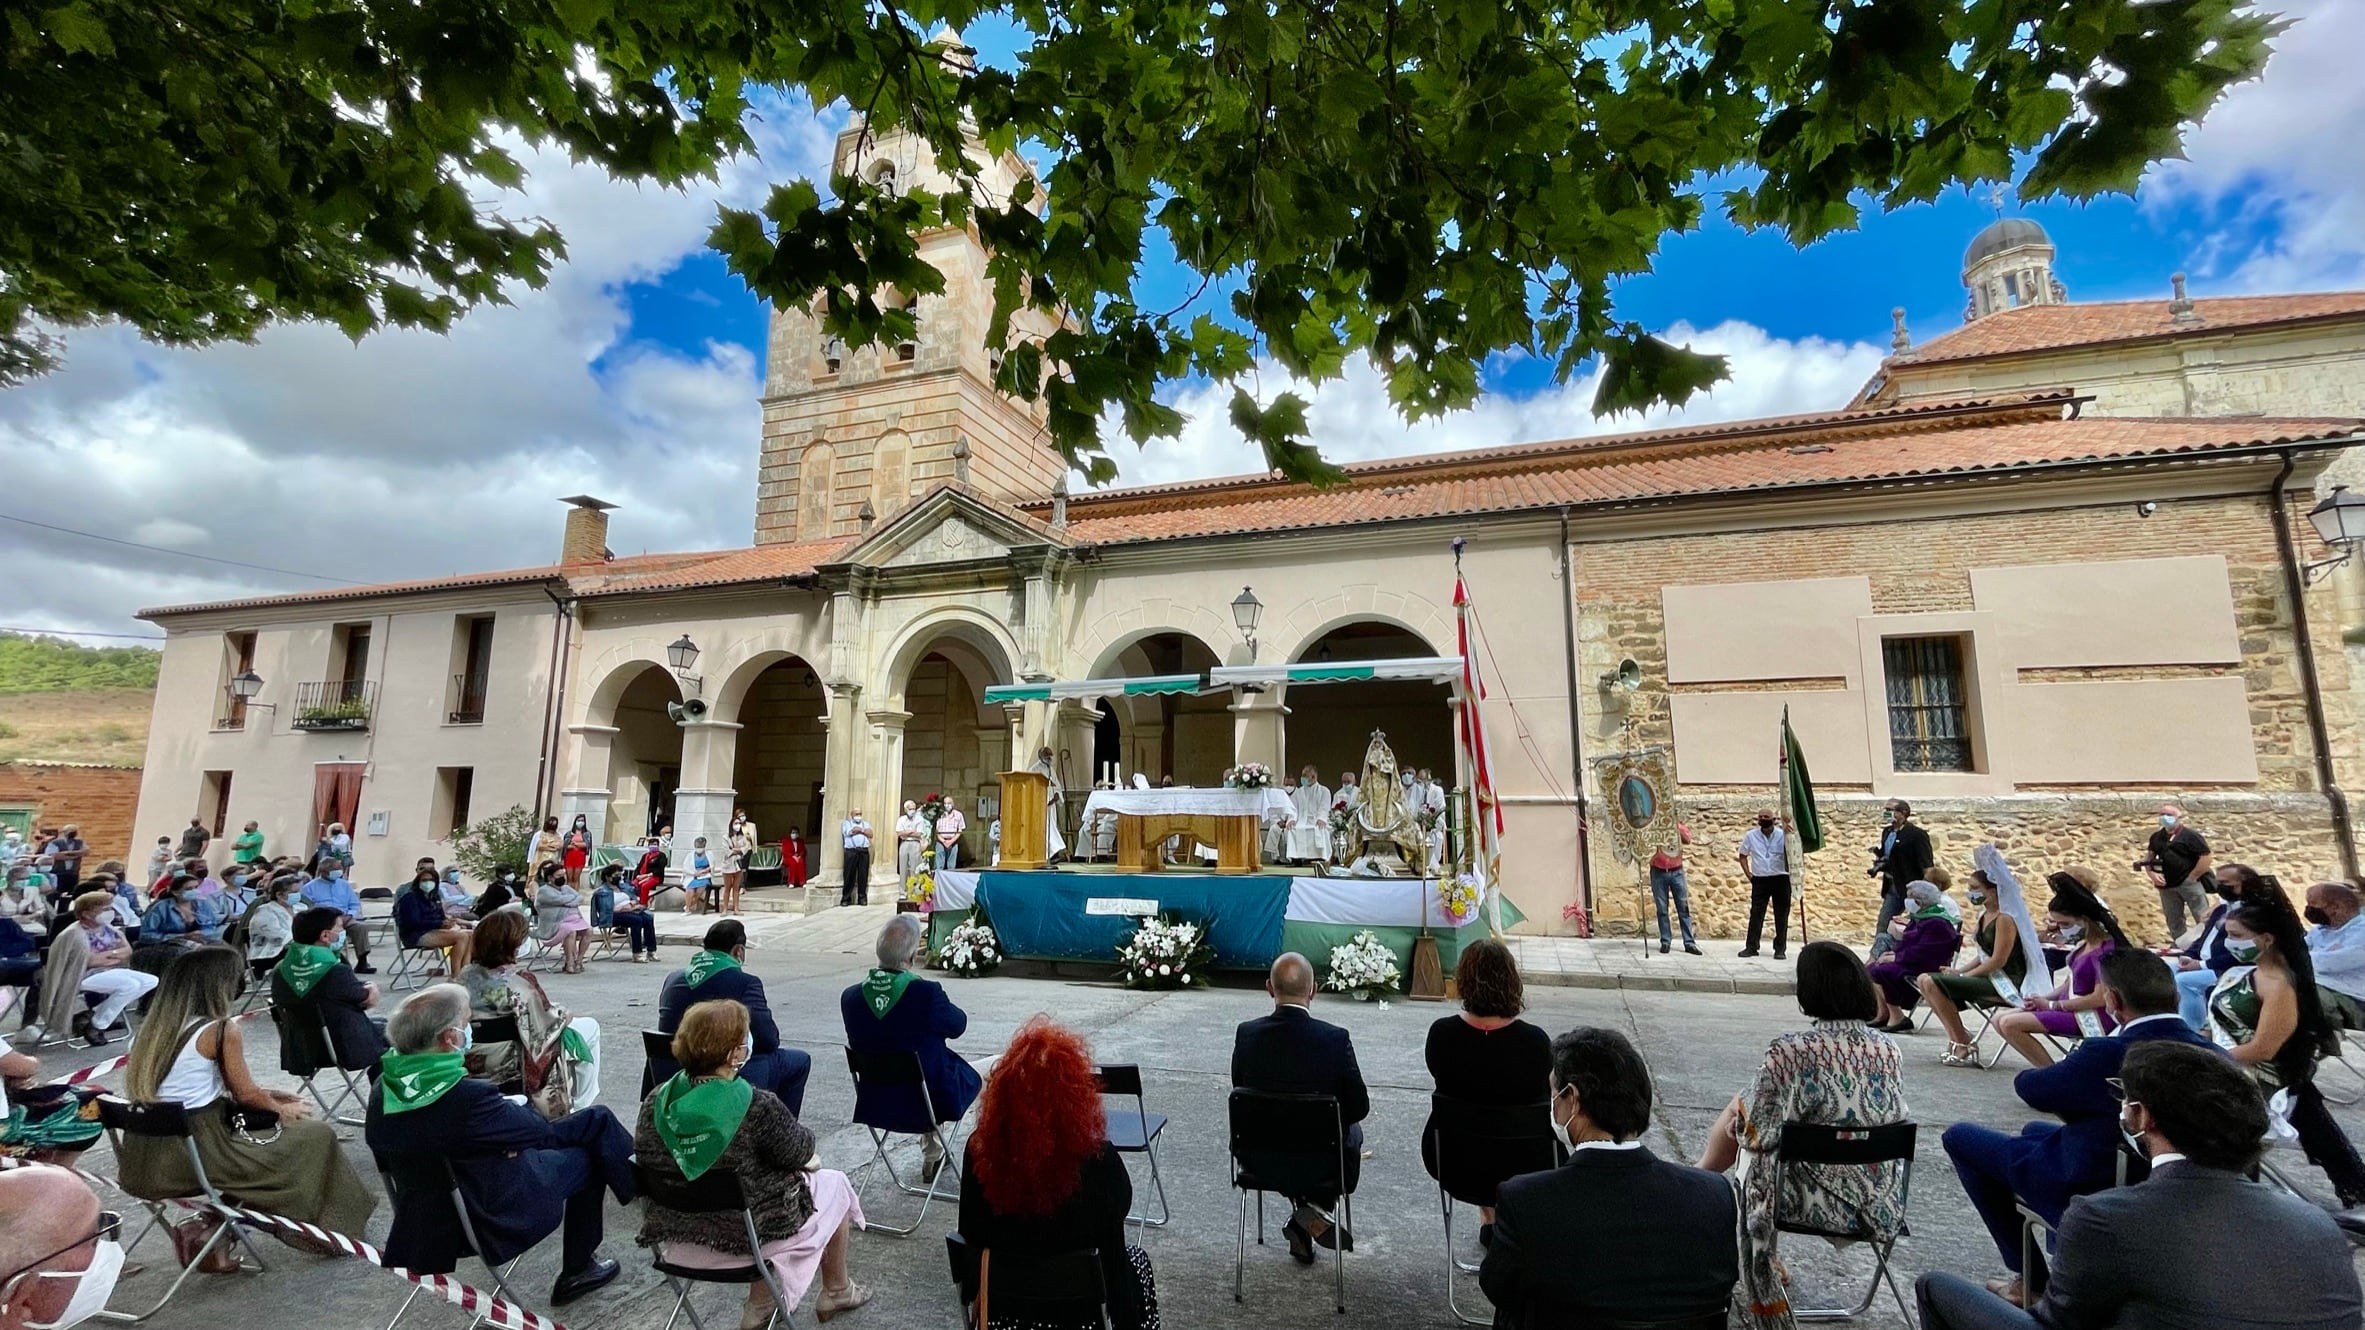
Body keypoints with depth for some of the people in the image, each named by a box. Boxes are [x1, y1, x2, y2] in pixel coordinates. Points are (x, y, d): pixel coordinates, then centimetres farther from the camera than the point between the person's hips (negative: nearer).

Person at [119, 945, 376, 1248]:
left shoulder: (157, 1026, 6)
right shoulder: (221, 1030, -16)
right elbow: (245, 1093, -5)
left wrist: (269, 1098, 21)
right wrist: (282, 1110, 13)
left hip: (146, 1161, 8)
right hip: (196, 1153, -8)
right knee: (317, 1135, 6)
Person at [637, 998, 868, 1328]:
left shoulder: (655, 1101, -12)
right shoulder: (757, 1106, -29)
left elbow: (644, 1160, 5)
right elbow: (799, 1152, -14)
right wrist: (800, 1132, 10)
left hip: (674, 1239, 6)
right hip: (744, 1238, -6)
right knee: (834, 1184, 20)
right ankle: (837, 1292, 37)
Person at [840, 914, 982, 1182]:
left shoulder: (850, 996, -14)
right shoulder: (928, 992, -27)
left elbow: (857, 1041, 4)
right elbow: (958, 1025, -9)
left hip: (873, 1103, 5)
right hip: (929, 1102, -4)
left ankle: (931, 1158, 41)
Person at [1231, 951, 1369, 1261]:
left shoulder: (1246, 1034, -15)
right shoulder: (1335, 1038, -21)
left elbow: (1242, 1094, 1)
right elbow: (1359, 1107, -9)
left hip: (1260, 1159, 2)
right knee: (1352, 1129, 29)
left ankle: (1303, 1218, 27)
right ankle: (1318, 1206, 18)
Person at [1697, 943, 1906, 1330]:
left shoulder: (1789, 1051, -25)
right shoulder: (1889, 1049, -6)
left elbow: (1757, 1133, -20)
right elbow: (1890, 1119, 9)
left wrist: (1740, 1122, 3)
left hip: (1815, 1199, -5)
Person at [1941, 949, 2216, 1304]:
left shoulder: (2105, 1054, -31)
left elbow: (2026, 1085, -15)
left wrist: (2067, 1074, 7)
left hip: (2088, 1193, -7)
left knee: (1959, 1136, 10)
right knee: (2035, 1130, 32)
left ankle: (2026, 1274, 13)